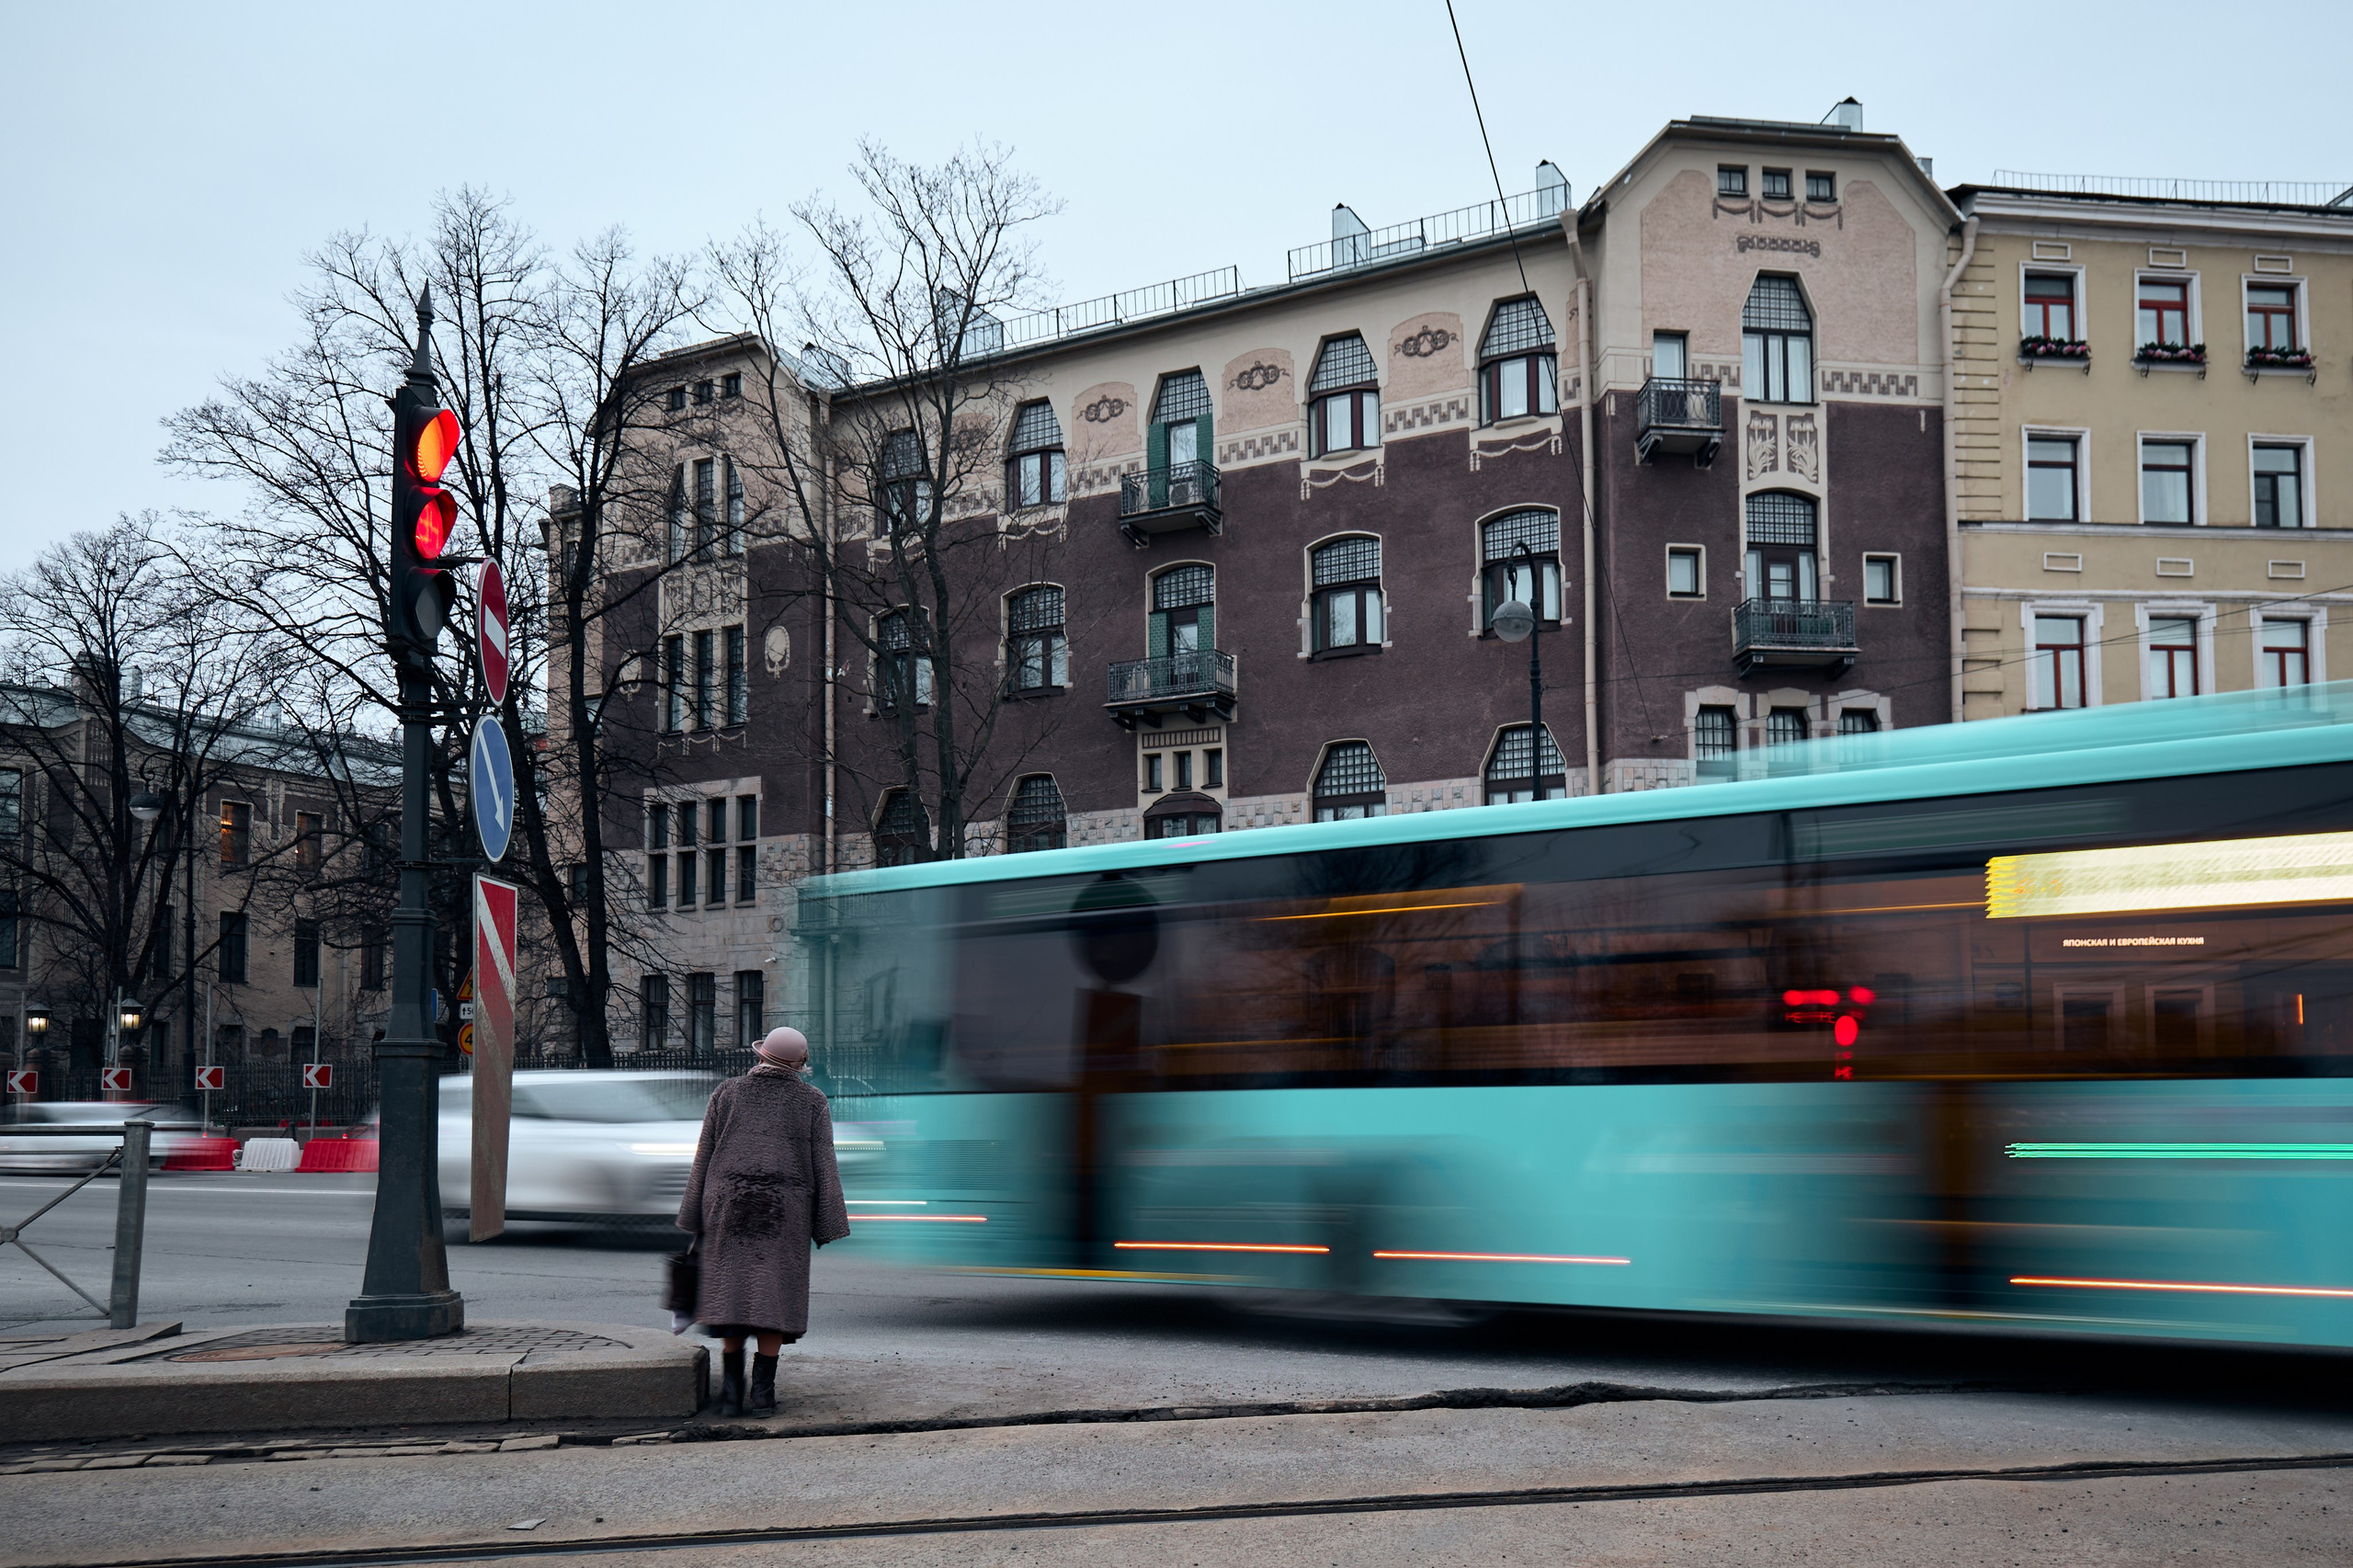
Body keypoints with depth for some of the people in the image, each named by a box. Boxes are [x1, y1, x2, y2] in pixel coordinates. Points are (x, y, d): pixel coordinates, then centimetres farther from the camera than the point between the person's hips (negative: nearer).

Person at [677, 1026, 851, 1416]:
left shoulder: (726, 1094, 6)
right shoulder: (813, 1101, 3)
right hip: (785, 1211, -1)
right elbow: (823, 1165, -1)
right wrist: (828, 1224, 1)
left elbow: (704, 1157, 6)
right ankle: (762, 1393, -1)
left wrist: (695, 1220, 10)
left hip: (729, 1207, 1)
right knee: (773, 1296, 2)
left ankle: (731, 1392, 3)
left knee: (732, 1295, 5)